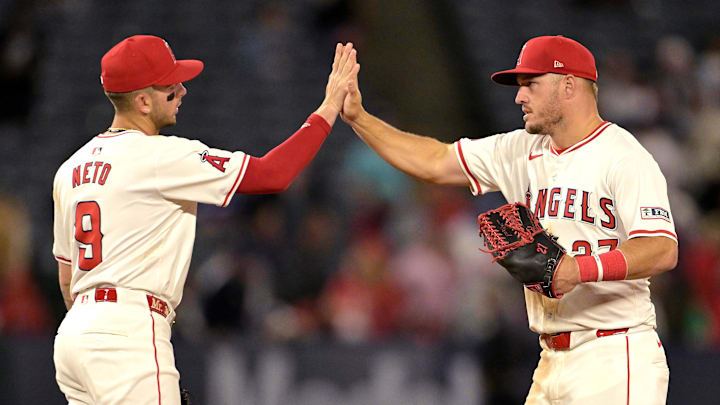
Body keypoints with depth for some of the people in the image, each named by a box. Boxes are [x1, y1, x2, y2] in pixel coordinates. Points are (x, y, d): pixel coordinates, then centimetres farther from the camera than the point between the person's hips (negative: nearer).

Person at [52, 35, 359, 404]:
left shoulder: (72, 167, 17)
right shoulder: (160, 156, -9)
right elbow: (272, 174, -12)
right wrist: (330, 107, -3)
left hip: (73, 333, 9)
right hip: (128, 335, -9)